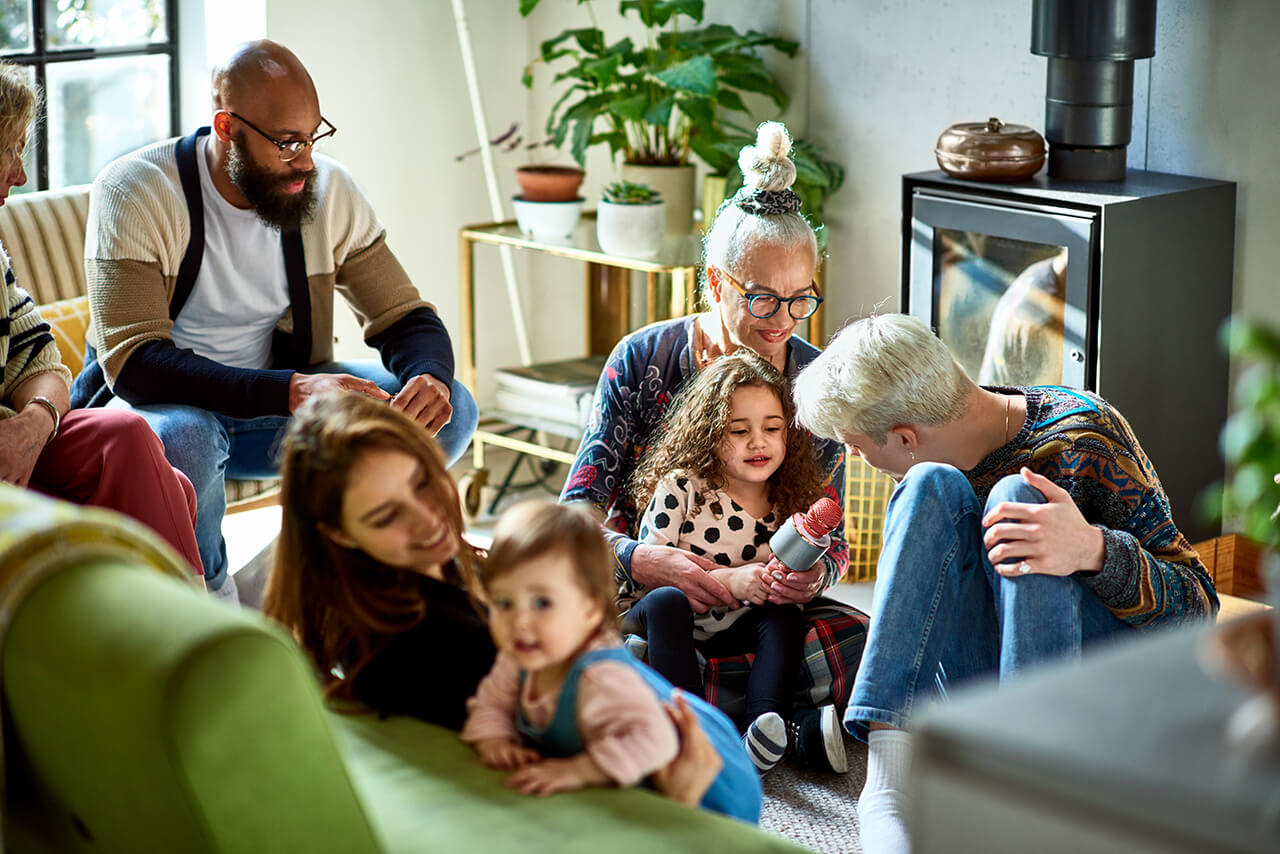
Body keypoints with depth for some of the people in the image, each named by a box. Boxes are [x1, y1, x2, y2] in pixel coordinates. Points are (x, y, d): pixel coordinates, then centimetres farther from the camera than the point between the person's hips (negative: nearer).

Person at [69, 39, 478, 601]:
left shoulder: (329, 192, -5)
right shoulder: (133, 192, -20)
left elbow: (405, 317, 1)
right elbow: (134, 364, -29)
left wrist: (431, 376, -26)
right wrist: (290, 391, -41)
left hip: (279, 401, 5)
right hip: (157, 405, -4)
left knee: (449, 411, -14)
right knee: (180, 436, -40)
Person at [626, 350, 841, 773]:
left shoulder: (789, 504, 2)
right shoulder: (681, 488, -11)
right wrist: (728, 580, -26)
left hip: (731, 631, 4)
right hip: (663, 620, -4)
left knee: (787, 615, -22)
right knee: (668, 600, -34)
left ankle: (762, 731, -40)